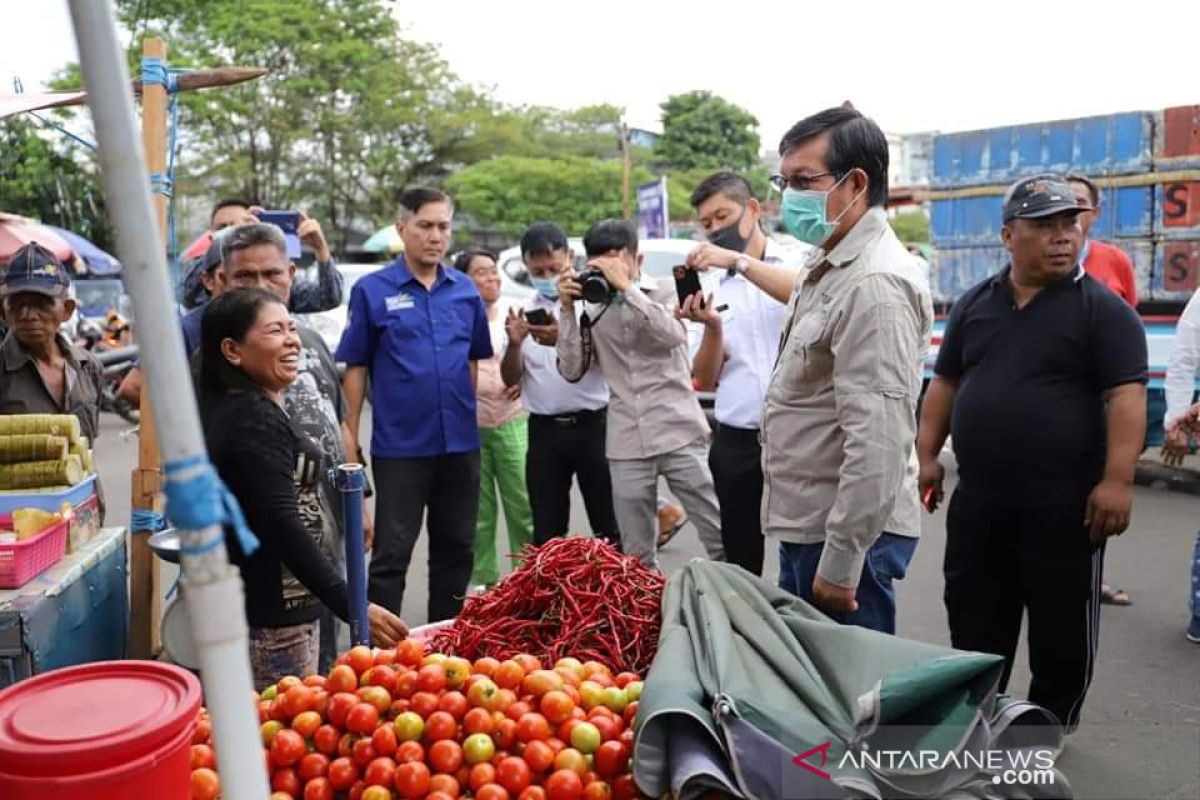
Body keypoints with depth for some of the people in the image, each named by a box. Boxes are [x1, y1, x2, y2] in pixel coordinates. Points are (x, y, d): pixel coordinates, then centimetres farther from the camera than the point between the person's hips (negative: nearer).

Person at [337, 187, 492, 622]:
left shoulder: (465, 290, 6)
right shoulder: (372, 291, -4)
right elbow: (355, 367, -3)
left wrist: (467, 411, 7)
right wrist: (350, 437, -6)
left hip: (461, 443, 4)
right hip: (400, 445, -4)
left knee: (457, 550, 15)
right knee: (392, 553, 3)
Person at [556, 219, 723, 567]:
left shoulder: (663, 292, 4)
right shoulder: (593, 310, 11)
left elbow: (673, 334, -17)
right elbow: (572, 370, 4)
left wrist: (626, 287, -17)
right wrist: (567, 309, -4)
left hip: (678, 433, -2)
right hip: (626, 444, 3)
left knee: (721, 538, -1)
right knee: (636, 553, 8)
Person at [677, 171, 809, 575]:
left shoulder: (802, 262, 2)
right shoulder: (713, 287, 12)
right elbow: (705, 380, 7)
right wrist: (713, 326, -10)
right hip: (736, 444, 4)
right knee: (741, 561, 10)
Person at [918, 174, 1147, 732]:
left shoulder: (1102, 308, -5)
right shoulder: (974, 304, 9)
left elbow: (1126, 395, -12)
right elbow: (946, 383, 14)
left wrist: (1117, 480, -20)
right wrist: (927, 454, 7)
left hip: (1063, 502, -4)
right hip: (978, 498, 5)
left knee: (1061, 621, 10)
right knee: (973, 617, 14)